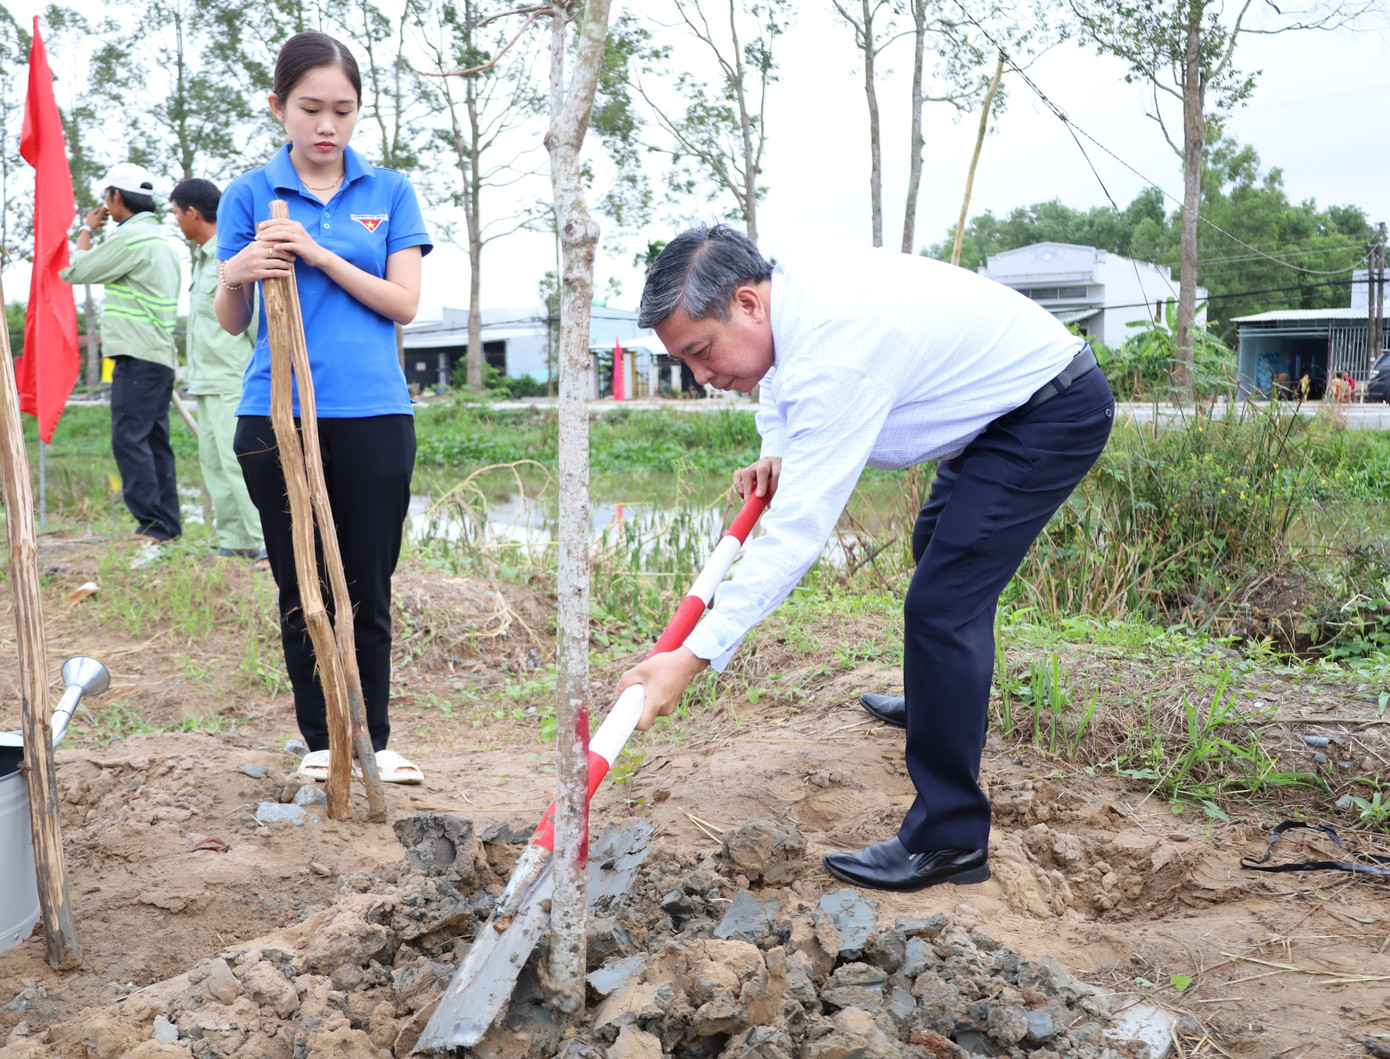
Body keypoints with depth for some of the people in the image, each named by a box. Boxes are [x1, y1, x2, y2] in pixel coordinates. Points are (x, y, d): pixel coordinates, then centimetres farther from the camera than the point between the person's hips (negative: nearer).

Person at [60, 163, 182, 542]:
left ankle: (152, 523, -12)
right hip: (160, 355, 10)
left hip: (137, 355, -10)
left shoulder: (130, 236, -12)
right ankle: (167, 522, 11)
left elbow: (74, 271, -6)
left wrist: (86, 230, 7)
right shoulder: (161, 239, 19)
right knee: (154, 440, 10)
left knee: (129, 438, -10)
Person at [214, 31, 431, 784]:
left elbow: (404, 304, -1)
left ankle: (374, 738, 19)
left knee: (369, 588, 6)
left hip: (373, 415, 0)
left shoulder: (389, 192, 7)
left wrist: (321, 256, -12)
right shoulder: (249, 195, 6)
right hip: (276, 414, 0)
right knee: (300, 589, 8)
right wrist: (235, 275, -15)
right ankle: (318, 740, 20)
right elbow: (231, 323, 6)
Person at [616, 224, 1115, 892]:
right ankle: (938, 702, 54)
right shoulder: (791, 285, -7)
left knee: (942, 603, -18)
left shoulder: (835, 349, -36)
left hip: (1056, 413, -10)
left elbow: (799, 526, -38)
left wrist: (695, 655, -39)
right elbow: (782, 373, 18)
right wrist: (774, 452, -3)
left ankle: (950, 840, -10)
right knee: (937, 549, 28)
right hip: (1007, 403, 11)